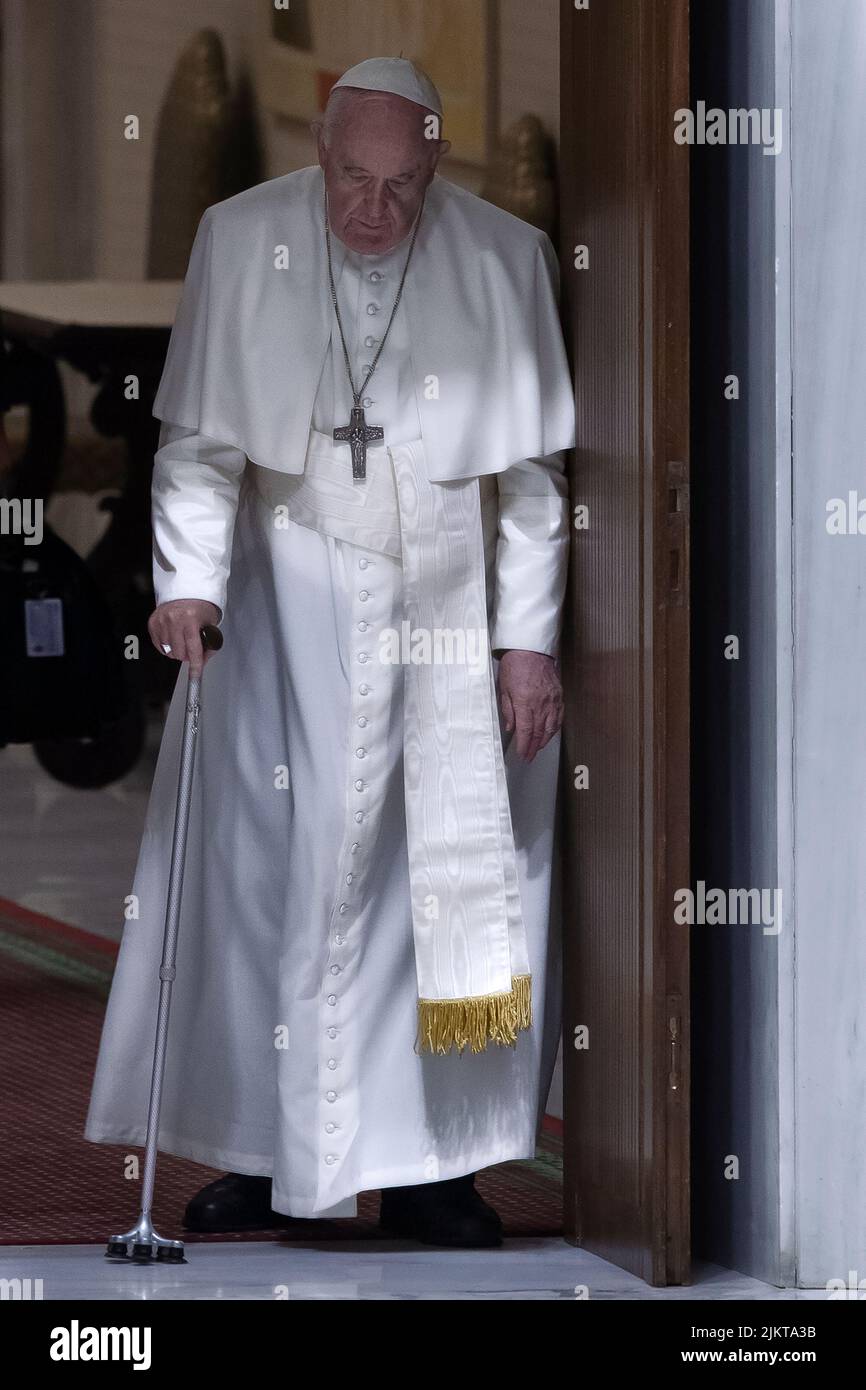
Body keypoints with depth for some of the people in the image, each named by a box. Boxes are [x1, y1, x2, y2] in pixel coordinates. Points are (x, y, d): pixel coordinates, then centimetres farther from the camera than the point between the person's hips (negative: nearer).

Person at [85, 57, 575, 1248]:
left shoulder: (504, 262, -7)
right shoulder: (240, 242, -7)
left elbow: (533, 476, -2)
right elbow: (199, 441, -2)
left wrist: (529, 642, -3)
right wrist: (189, 581, -15)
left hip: (449, 605, 0)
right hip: (291, 601, 0)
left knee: (457, 872, 0)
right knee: (269, 869, -1)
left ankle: (428, 1165, 8)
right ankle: (265, 1151, 9)